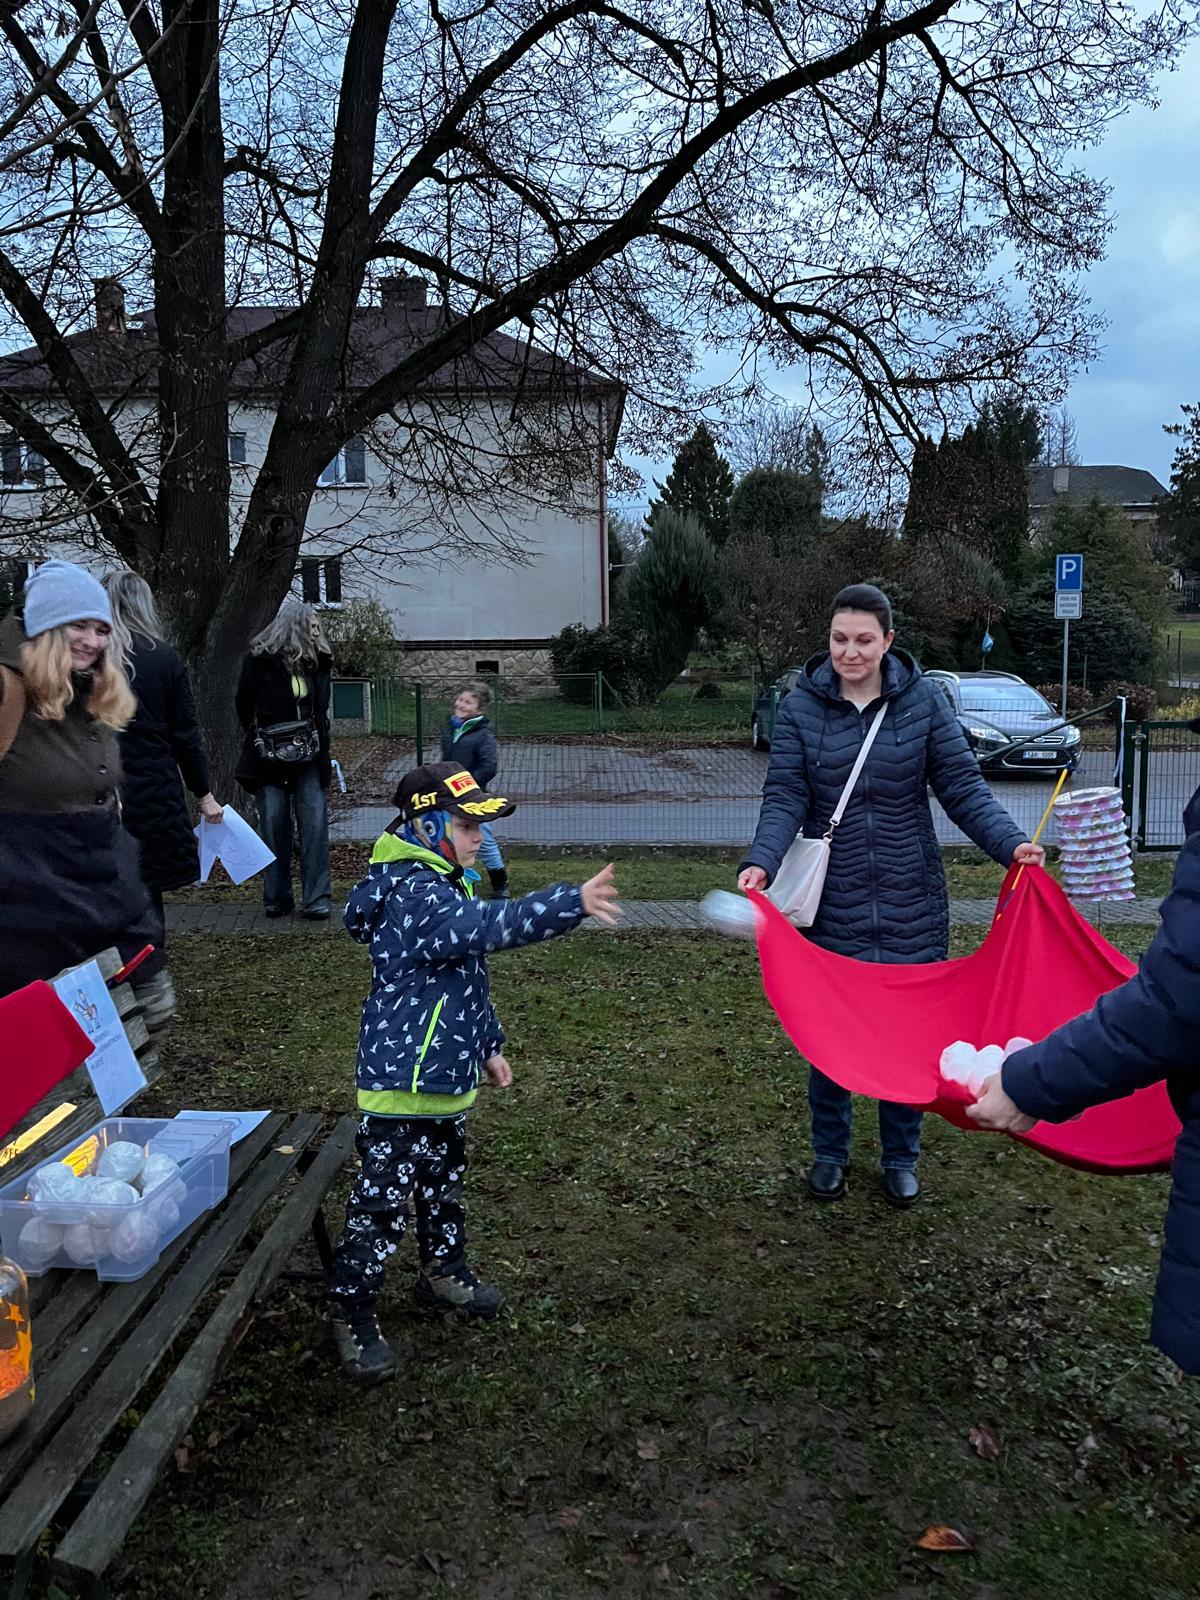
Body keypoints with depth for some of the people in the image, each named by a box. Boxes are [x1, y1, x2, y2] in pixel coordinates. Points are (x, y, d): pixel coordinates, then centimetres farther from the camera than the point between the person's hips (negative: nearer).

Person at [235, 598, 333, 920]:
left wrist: (318, 742, 7)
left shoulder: (318, 663, 6)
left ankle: (316, 899, -3)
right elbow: (244, 705, 3)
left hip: (307, 756, 3)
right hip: (271, 756, -3)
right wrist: (260, 739, 7)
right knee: (273, 826, 1)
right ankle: (276, 898, 12)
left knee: (315, 823, -5)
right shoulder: (260, 661, -6)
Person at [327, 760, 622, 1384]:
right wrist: (573, 903, -50)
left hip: (446, 1077, 10)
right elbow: (488, 926, -41)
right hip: (401, 1083, -10)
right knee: (382, 1199, 1)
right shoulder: (413, 894, -24)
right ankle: (352, 1313, 16)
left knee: (444, 1182, 25)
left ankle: (443, 1271, 44)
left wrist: (488, 1045, 22)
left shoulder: (445, 885, 10)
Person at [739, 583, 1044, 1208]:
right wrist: (761, 863, -25)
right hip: (832, 903, 0)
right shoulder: (801, 708, -4)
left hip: (911, 903, 1)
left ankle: (901, 1157, 31)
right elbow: (784, 799, -9)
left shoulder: (923, 701, -3)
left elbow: (963, 787, -5)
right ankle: (829, 1153, 31)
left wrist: (1011, 843, -19)